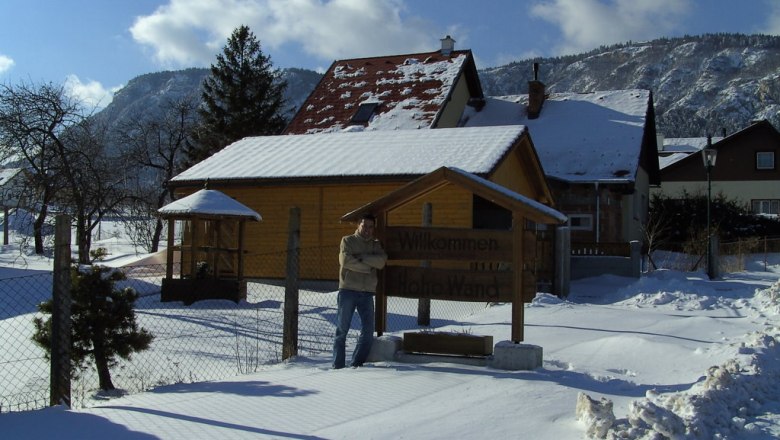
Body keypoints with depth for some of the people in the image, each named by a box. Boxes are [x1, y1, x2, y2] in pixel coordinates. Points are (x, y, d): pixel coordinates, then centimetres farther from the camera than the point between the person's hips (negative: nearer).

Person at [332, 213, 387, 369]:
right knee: (342, 329, 0)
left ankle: (357, 363, 13)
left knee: (368, 331, 2)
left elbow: (381, 261, -5)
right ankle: (338, 365, 6)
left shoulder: (375, 244, 14)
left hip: (367, 293, 4)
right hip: (348, 290, -4)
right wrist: (368, 268, -9)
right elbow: (345, 260, -13)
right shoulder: (348, 240, 4)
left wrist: (361, 257, -13)